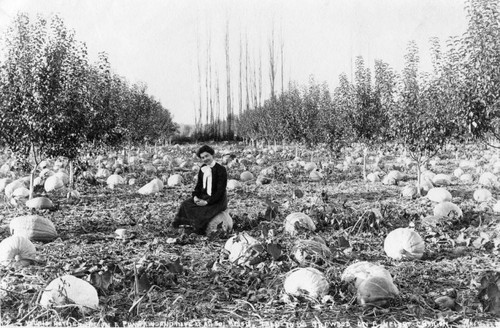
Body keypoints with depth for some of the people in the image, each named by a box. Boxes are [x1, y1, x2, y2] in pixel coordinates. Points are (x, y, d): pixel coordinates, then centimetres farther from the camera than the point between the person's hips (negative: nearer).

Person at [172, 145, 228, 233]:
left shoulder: (221, 170, -16)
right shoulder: (203, 169, 5)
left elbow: (220, 190, -19)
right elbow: (199, 185, 12)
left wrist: (207, 202, -22)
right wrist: (195, 196, -8)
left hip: (217, 200, -7)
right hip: (203, 196, 7)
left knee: (202, 215, -26)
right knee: (186, 204, -10)